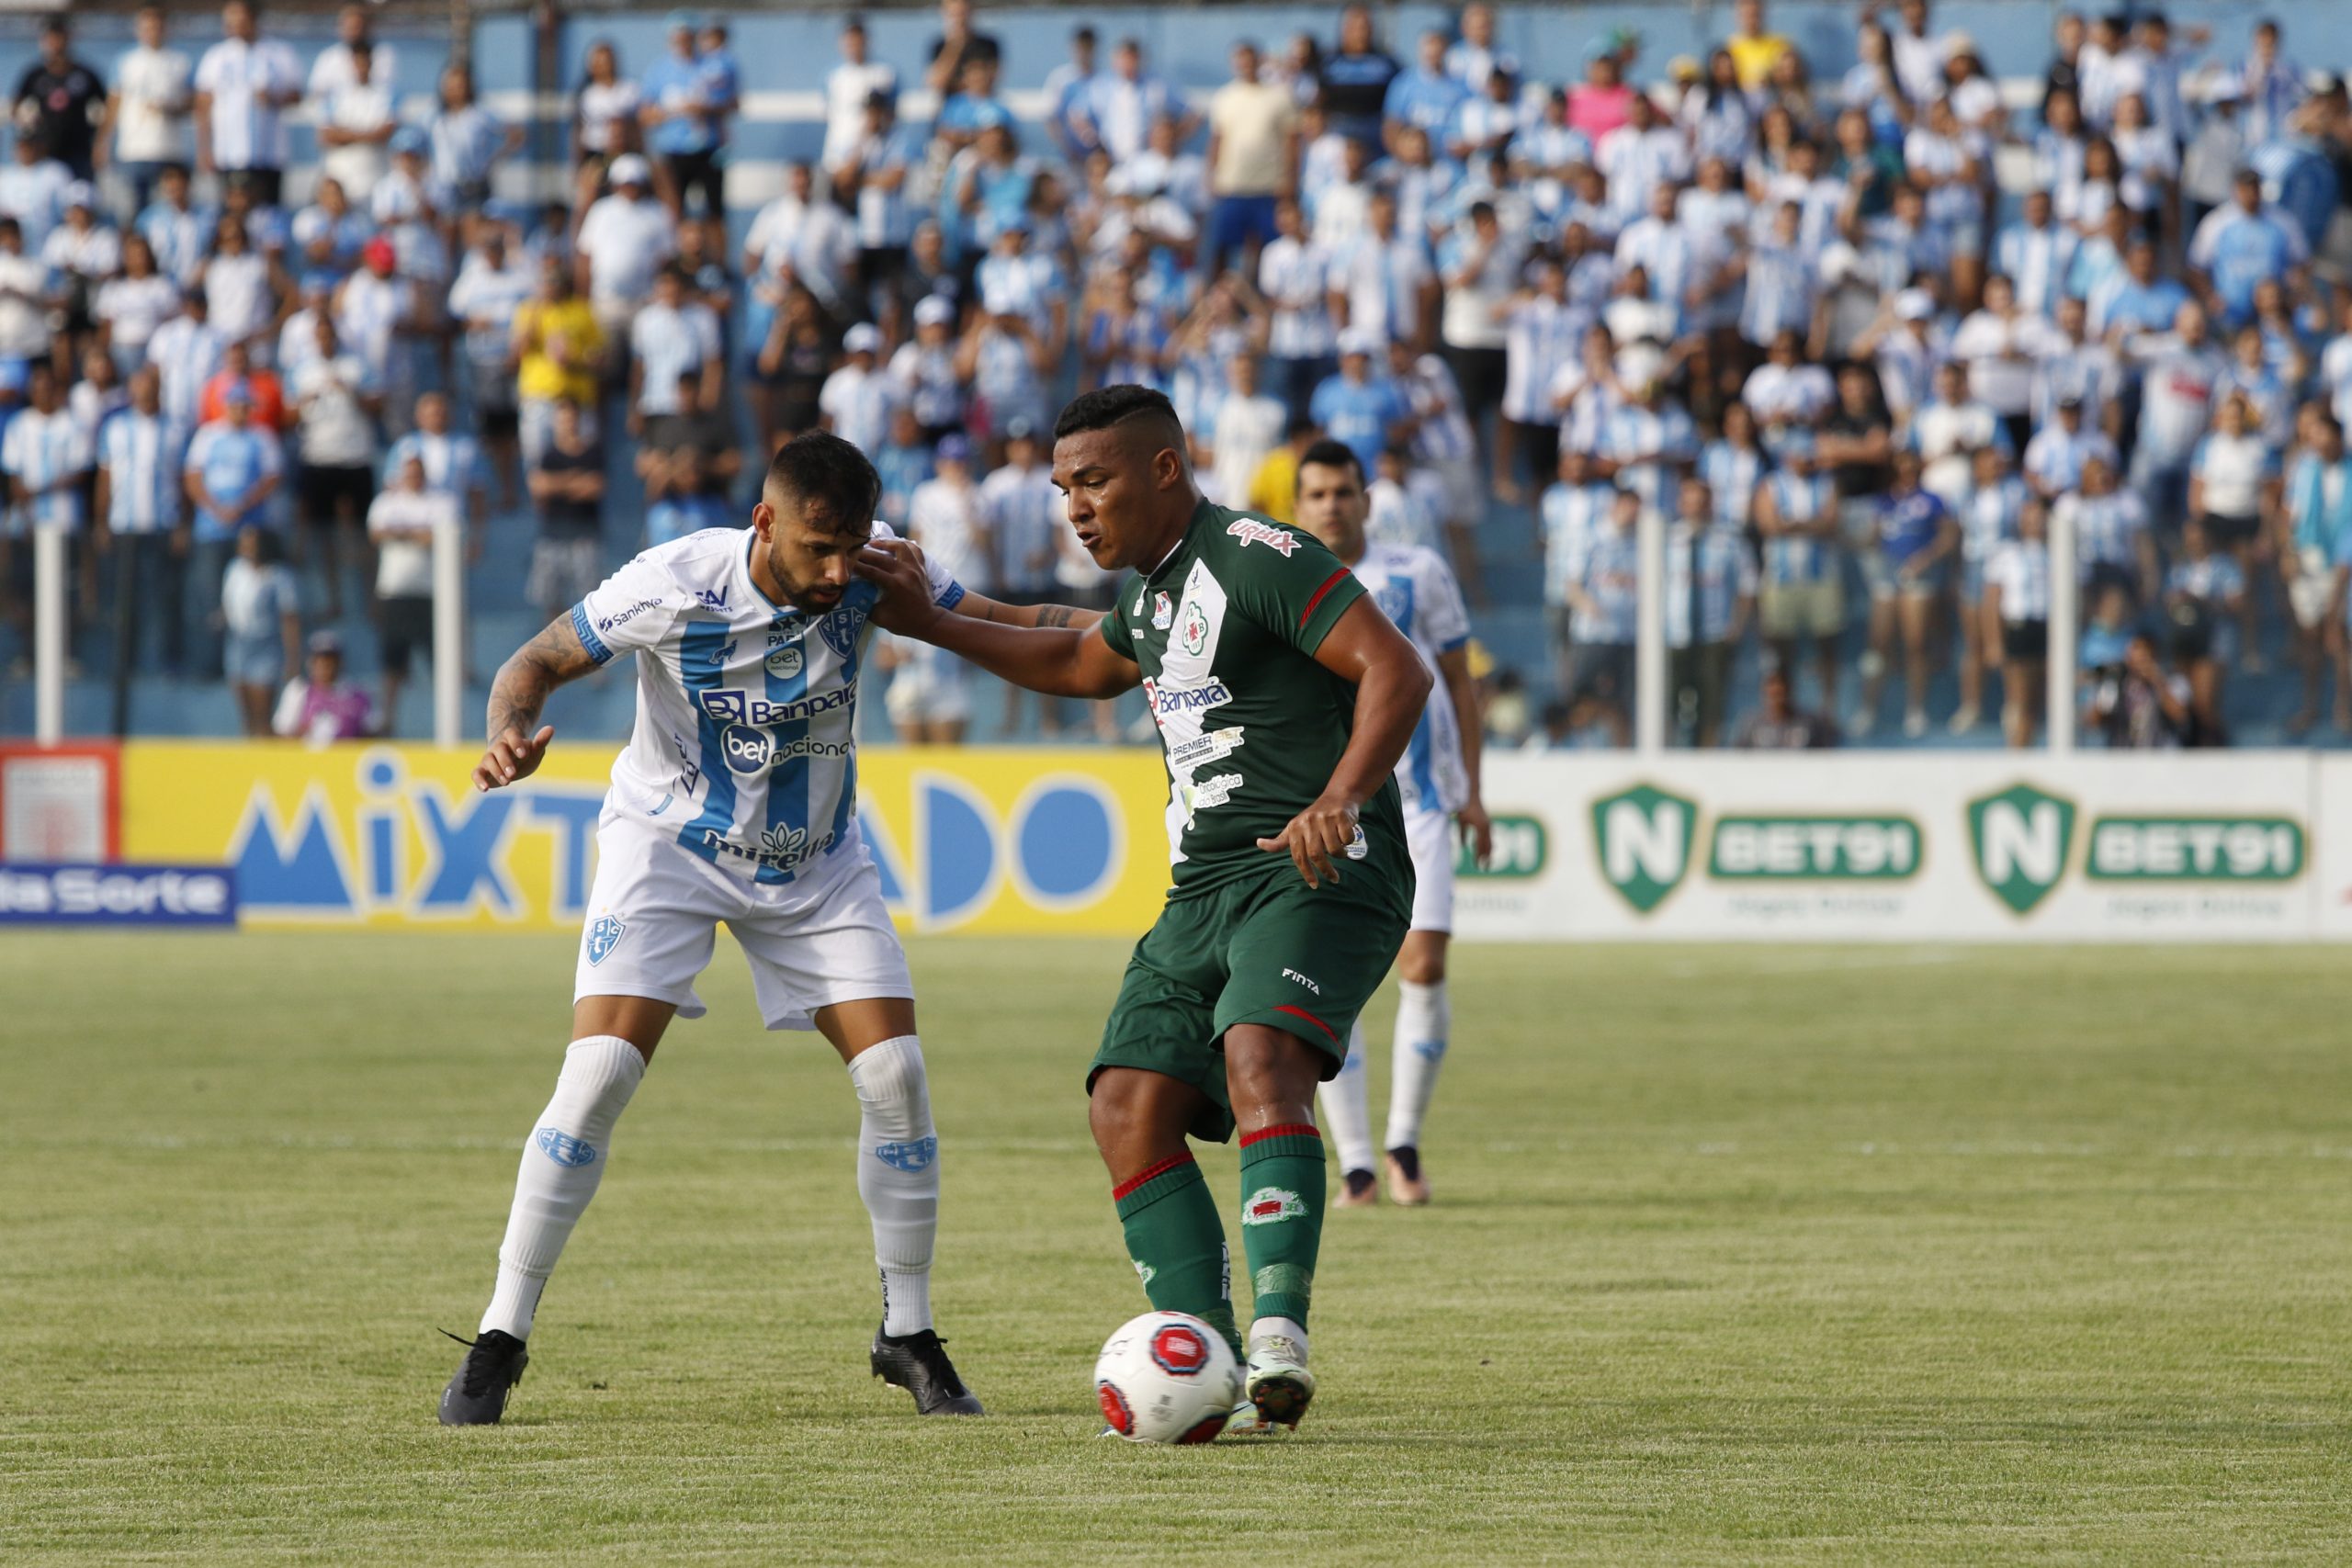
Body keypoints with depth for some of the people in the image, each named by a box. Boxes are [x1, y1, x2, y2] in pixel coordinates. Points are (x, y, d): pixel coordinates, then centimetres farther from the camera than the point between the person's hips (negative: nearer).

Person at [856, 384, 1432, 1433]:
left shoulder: (1258, 560, -9)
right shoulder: (1152, 592, 19)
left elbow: (1397, 670, -18)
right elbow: (1084, 664, 42)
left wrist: (1338, 803, -31)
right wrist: (931, 626, 37)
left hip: (1316, 876, -9)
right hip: (1203, 893, 9)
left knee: (1260, 1056, -32)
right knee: (1128, 1105, -6)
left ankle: (1280, 1336, -42)